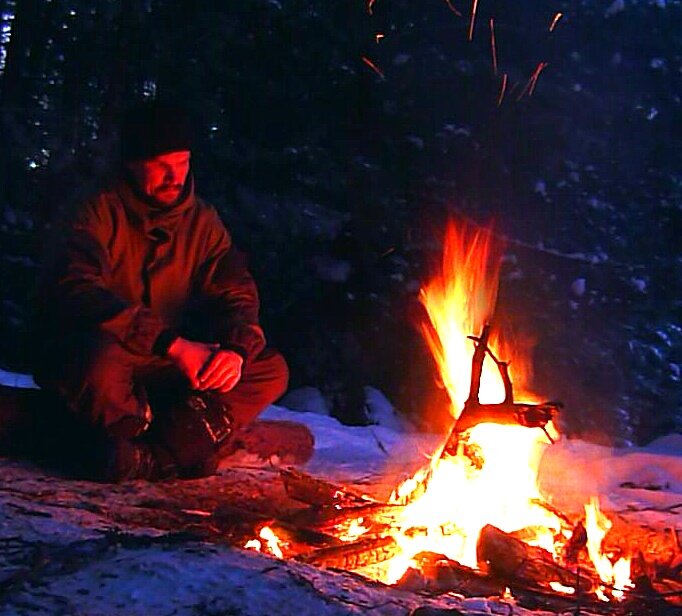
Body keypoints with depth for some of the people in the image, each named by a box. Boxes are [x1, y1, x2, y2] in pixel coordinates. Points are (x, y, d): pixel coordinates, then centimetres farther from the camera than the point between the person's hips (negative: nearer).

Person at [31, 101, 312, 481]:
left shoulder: (202, 220, 4)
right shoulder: (102, 213, -12)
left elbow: (237, 293, 3)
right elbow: (75, 292, -27)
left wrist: (236, 349, -21)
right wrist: (171, 344, -35)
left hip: (164, 368, 6)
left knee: (271, 371, -12)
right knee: (100, 357, -41)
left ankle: (147, 457, -27)